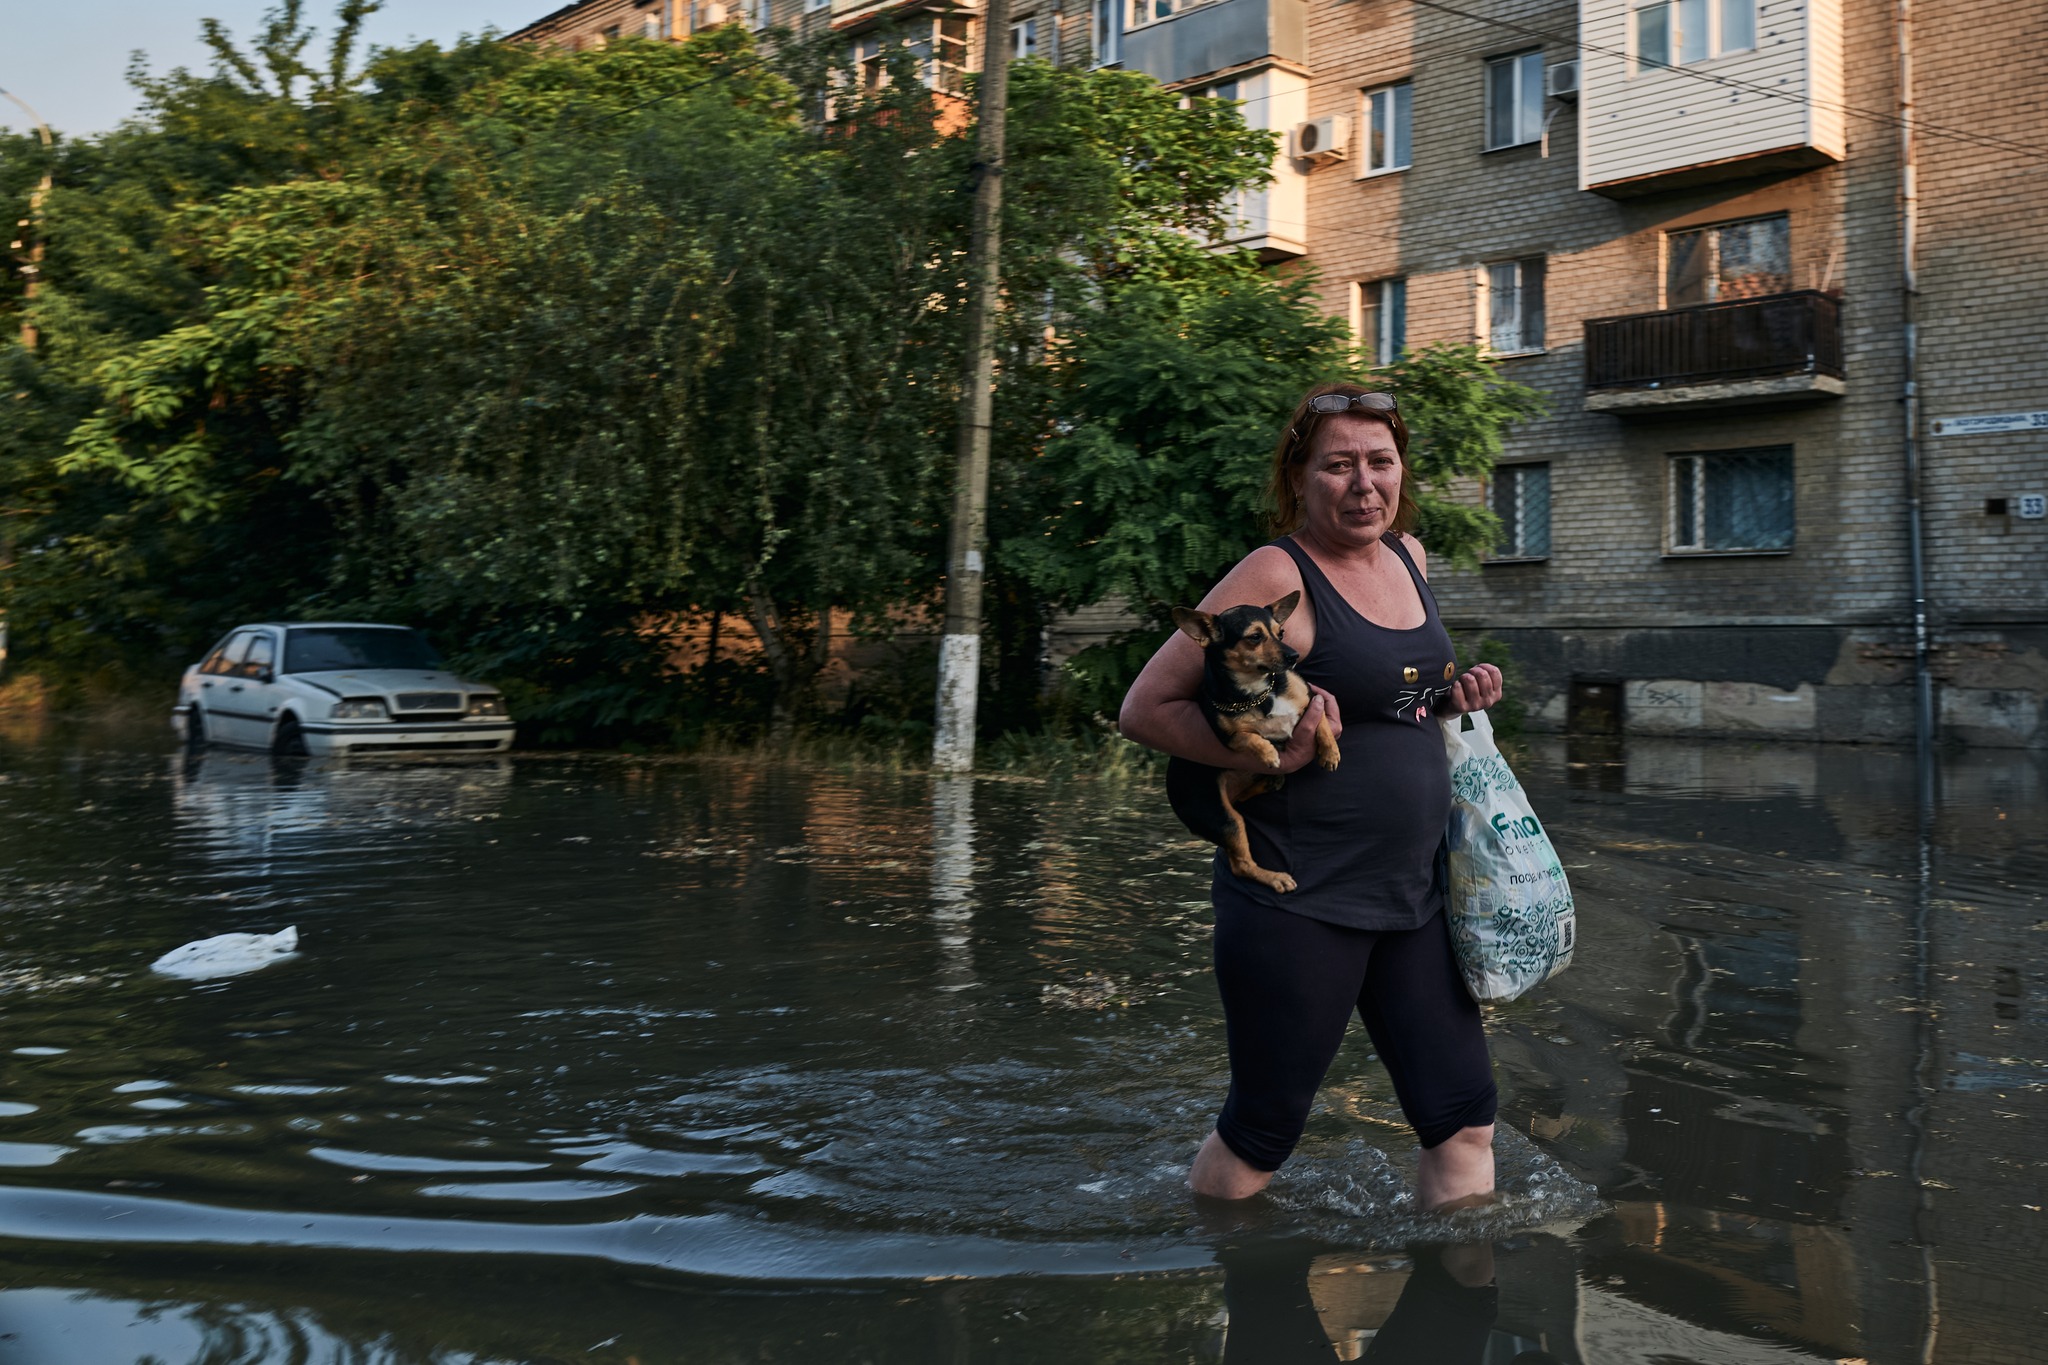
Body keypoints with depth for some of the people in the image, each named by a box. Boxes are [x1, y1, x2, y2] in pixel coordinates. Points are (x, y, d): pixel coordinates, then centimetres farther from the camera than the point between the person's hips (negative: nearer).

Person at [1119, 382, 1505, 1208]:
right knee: (1261, 1130, 7)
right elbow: (1144, 708, -13)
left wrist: (1451, 698, 6)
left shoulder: (1408, 554, 9)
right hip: (1298, 901, -7)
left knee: (1464, 1118, 11)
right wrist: (1271, 756, -23)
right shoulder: (1277, 574, -14)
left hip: (1410, 892, 7)